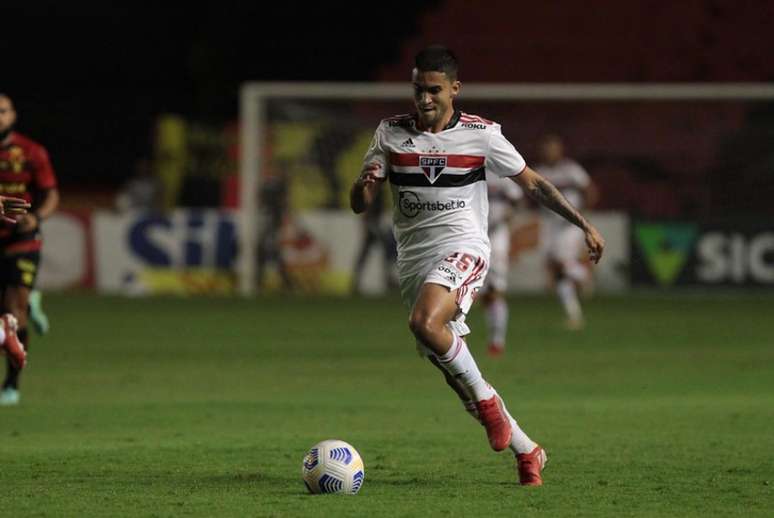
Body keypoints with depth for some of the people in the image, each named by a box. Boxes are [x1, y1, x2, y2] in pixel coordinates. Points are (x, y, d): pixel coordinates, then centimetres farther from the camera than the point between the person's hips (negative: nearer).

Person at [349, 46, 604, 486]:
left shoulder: (481, 134, 0)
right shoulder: (392, 133, 6)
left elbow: (532, 183, 9)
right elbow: (359, 204, 5)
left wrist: (583, 224, 6)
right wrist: (366, 183, -19)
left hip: (463, 250, -4)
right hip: (414, 262, 4)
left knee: (425, 322, -34)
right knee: (450, 370, 3)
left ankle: (486, 398, -13)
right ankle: (526, 451, 17)